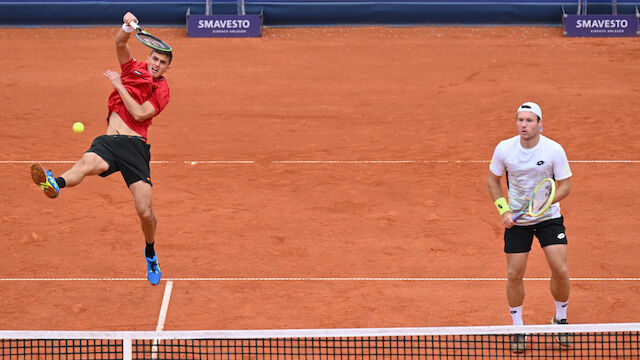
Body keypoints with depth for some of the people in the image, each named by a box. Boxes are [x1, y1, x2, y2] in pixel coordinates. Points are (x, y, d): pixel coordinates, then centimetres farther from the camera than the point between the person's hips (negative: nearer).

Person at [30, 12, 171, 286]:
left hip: (134, 145, -2)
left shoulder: (161, 90, 8)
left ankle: (150, 253, 21)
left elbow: (139, 113, -8)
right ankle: (54, 184, -70)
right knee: (87, 163, -35)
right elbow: (120, 44, 2)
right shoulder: (133, 70, 19)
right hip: (107, 141, 2)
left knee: (145, 212, -9)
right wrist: (127, 27, -19)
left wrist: (119, 86, -6)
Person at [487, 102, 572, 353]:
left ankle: (560, 318, 16)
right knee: (514, 274, -2)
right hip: (517, 219, 1)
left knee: (560, 271, -10)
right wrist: (504, 210, -7)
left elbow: (565, 186, -8)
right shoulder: (504, 149, -11)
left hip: (548, 216, -1)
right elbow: (493, 180, 4)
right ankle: (518, 328, 16)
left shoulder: (554, 150, -15)